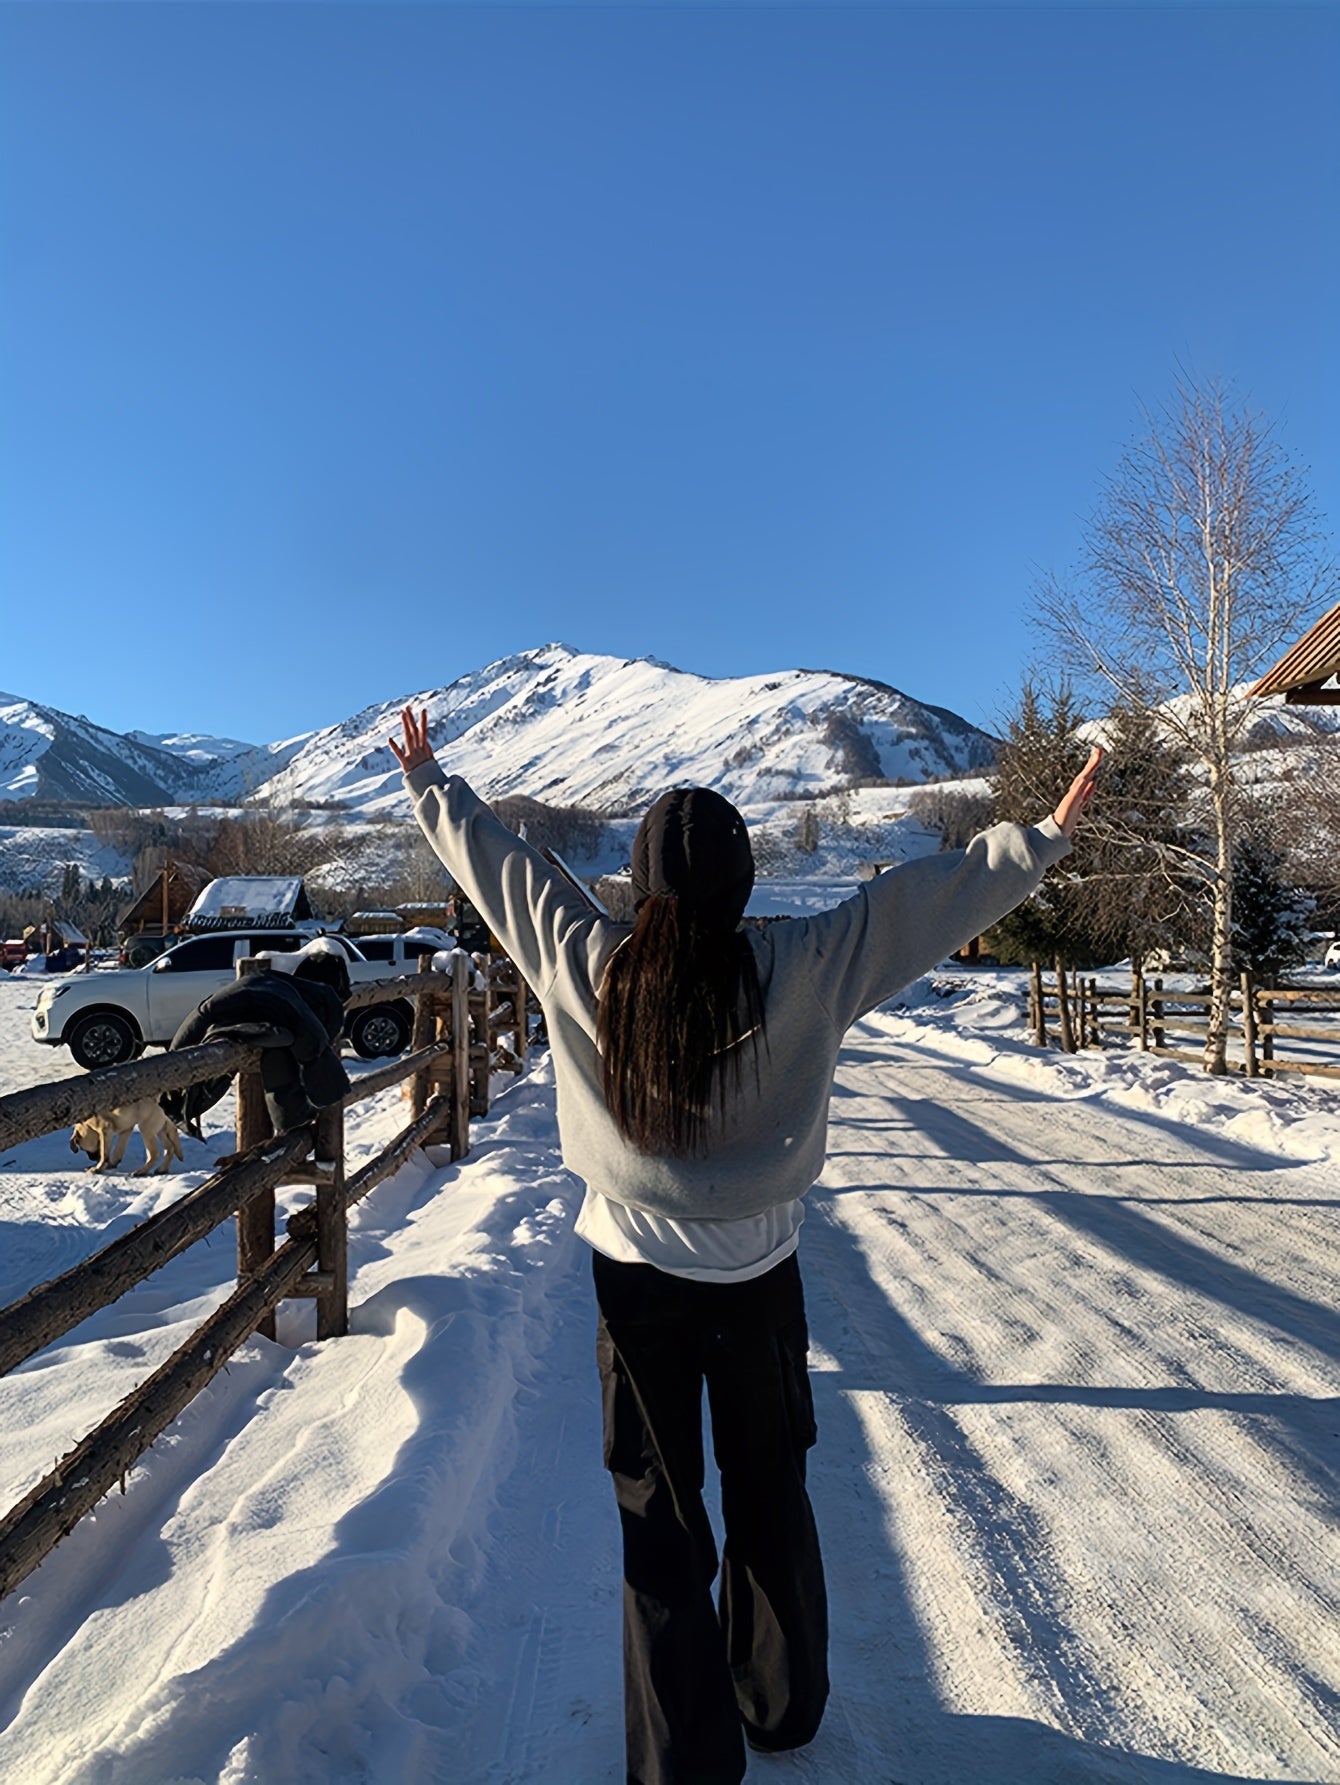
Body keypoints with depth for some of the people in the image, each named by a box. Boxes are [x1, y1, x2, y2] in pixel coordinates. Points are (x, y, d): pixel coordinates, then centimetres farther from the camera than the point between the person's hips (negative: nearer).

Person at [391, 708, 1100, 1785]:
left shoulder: (586, 966, -15)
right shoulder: (799, 971, -18)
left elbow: (494, 863, -1)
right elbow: (935, 896, -10)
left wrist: (427, 779, 16)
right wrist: (1048, 835, 2)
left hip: (637, 1279, 0)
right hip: (758, 1280, 1)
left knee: (661, 1518, 17)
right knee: (771, 1500, 24)